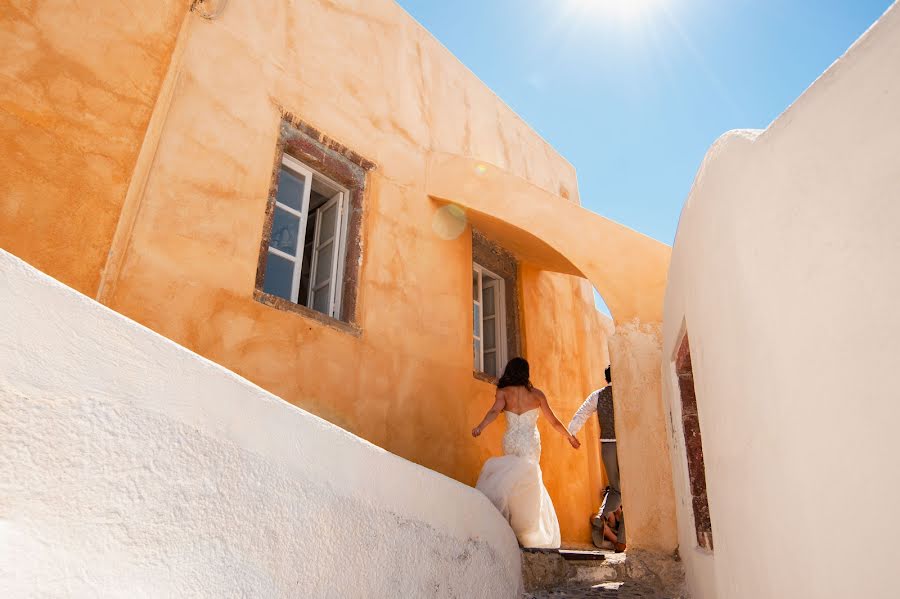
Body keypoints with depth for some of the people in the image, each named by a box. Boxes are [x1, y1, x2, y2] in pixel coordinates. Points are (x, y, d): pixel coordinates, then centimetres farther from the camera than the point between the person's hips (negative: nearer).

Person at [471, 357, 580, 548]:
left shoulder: (503, 392, 3)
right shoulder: (536, 394, 5)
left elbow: (494, 411, -16)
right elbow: (554, 421, 11)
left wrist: (480, 427, -29)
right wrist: (570, 437, 25)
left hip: (511, 442, 1)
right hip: (531, 443, -1)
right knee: (530, 491, 2)